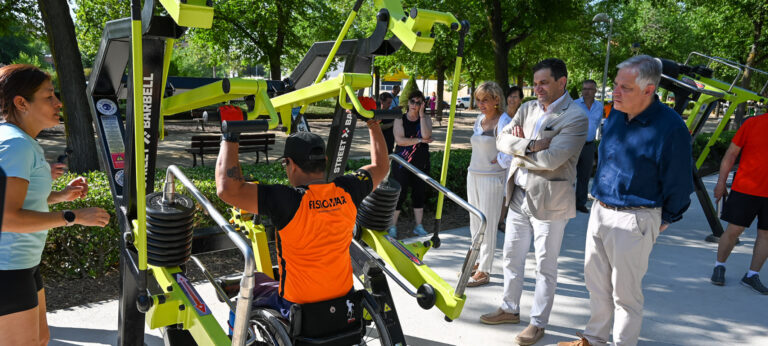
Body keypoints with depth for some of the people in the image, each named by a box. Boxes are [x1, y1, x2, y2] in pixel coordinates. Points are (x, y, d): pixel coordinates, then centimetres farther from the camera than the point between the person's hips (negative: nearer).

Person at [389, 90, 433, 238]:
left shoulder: (426, 119, 5)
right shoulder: (400, 119, 0)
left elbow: (426, 135, -15)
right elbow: (399, 140, -14)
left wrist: (421, 114, -13)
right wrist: (419, 140, -15)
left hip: (421, 163, 3)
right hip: (402, 163, -3)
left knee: (419, 193, 10)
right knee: (400, 193, -3)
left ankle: (419, 226, 21)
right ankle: (393, 226, 9)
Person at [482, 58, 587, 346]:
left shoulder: (575, 117, -15)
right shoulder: (528, 109, 7)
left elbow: (551, 160, -24)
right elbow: (503, 139, -1)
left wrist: (518, 150, -10)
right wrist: (529, 145, -19)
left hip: (548, 200, -7)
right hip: (519, 195, 7)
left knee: (545, 266, 7)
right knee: (511, 256, 18)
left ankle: (538, 323, 22)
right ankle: (510, 309, 36)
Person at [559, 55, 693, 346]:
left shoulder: (671, 127, -19)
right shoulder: (615, 114, 2)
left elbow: (679, 183, -10)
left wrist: (664, 220, 0)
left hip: (634, 220, -7)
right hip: (599, 210, 7)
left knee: (625, 292, 4)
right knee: (596, 282, 18)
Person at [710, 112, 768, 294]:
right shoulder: (753, 123, -2)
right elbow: (731, 153, 1)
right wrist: (721, 182, -1)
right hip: (745, 189, -3)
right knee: (733, 230, 0)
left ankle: (752, 275, 17)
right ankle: (719, 266, 20)